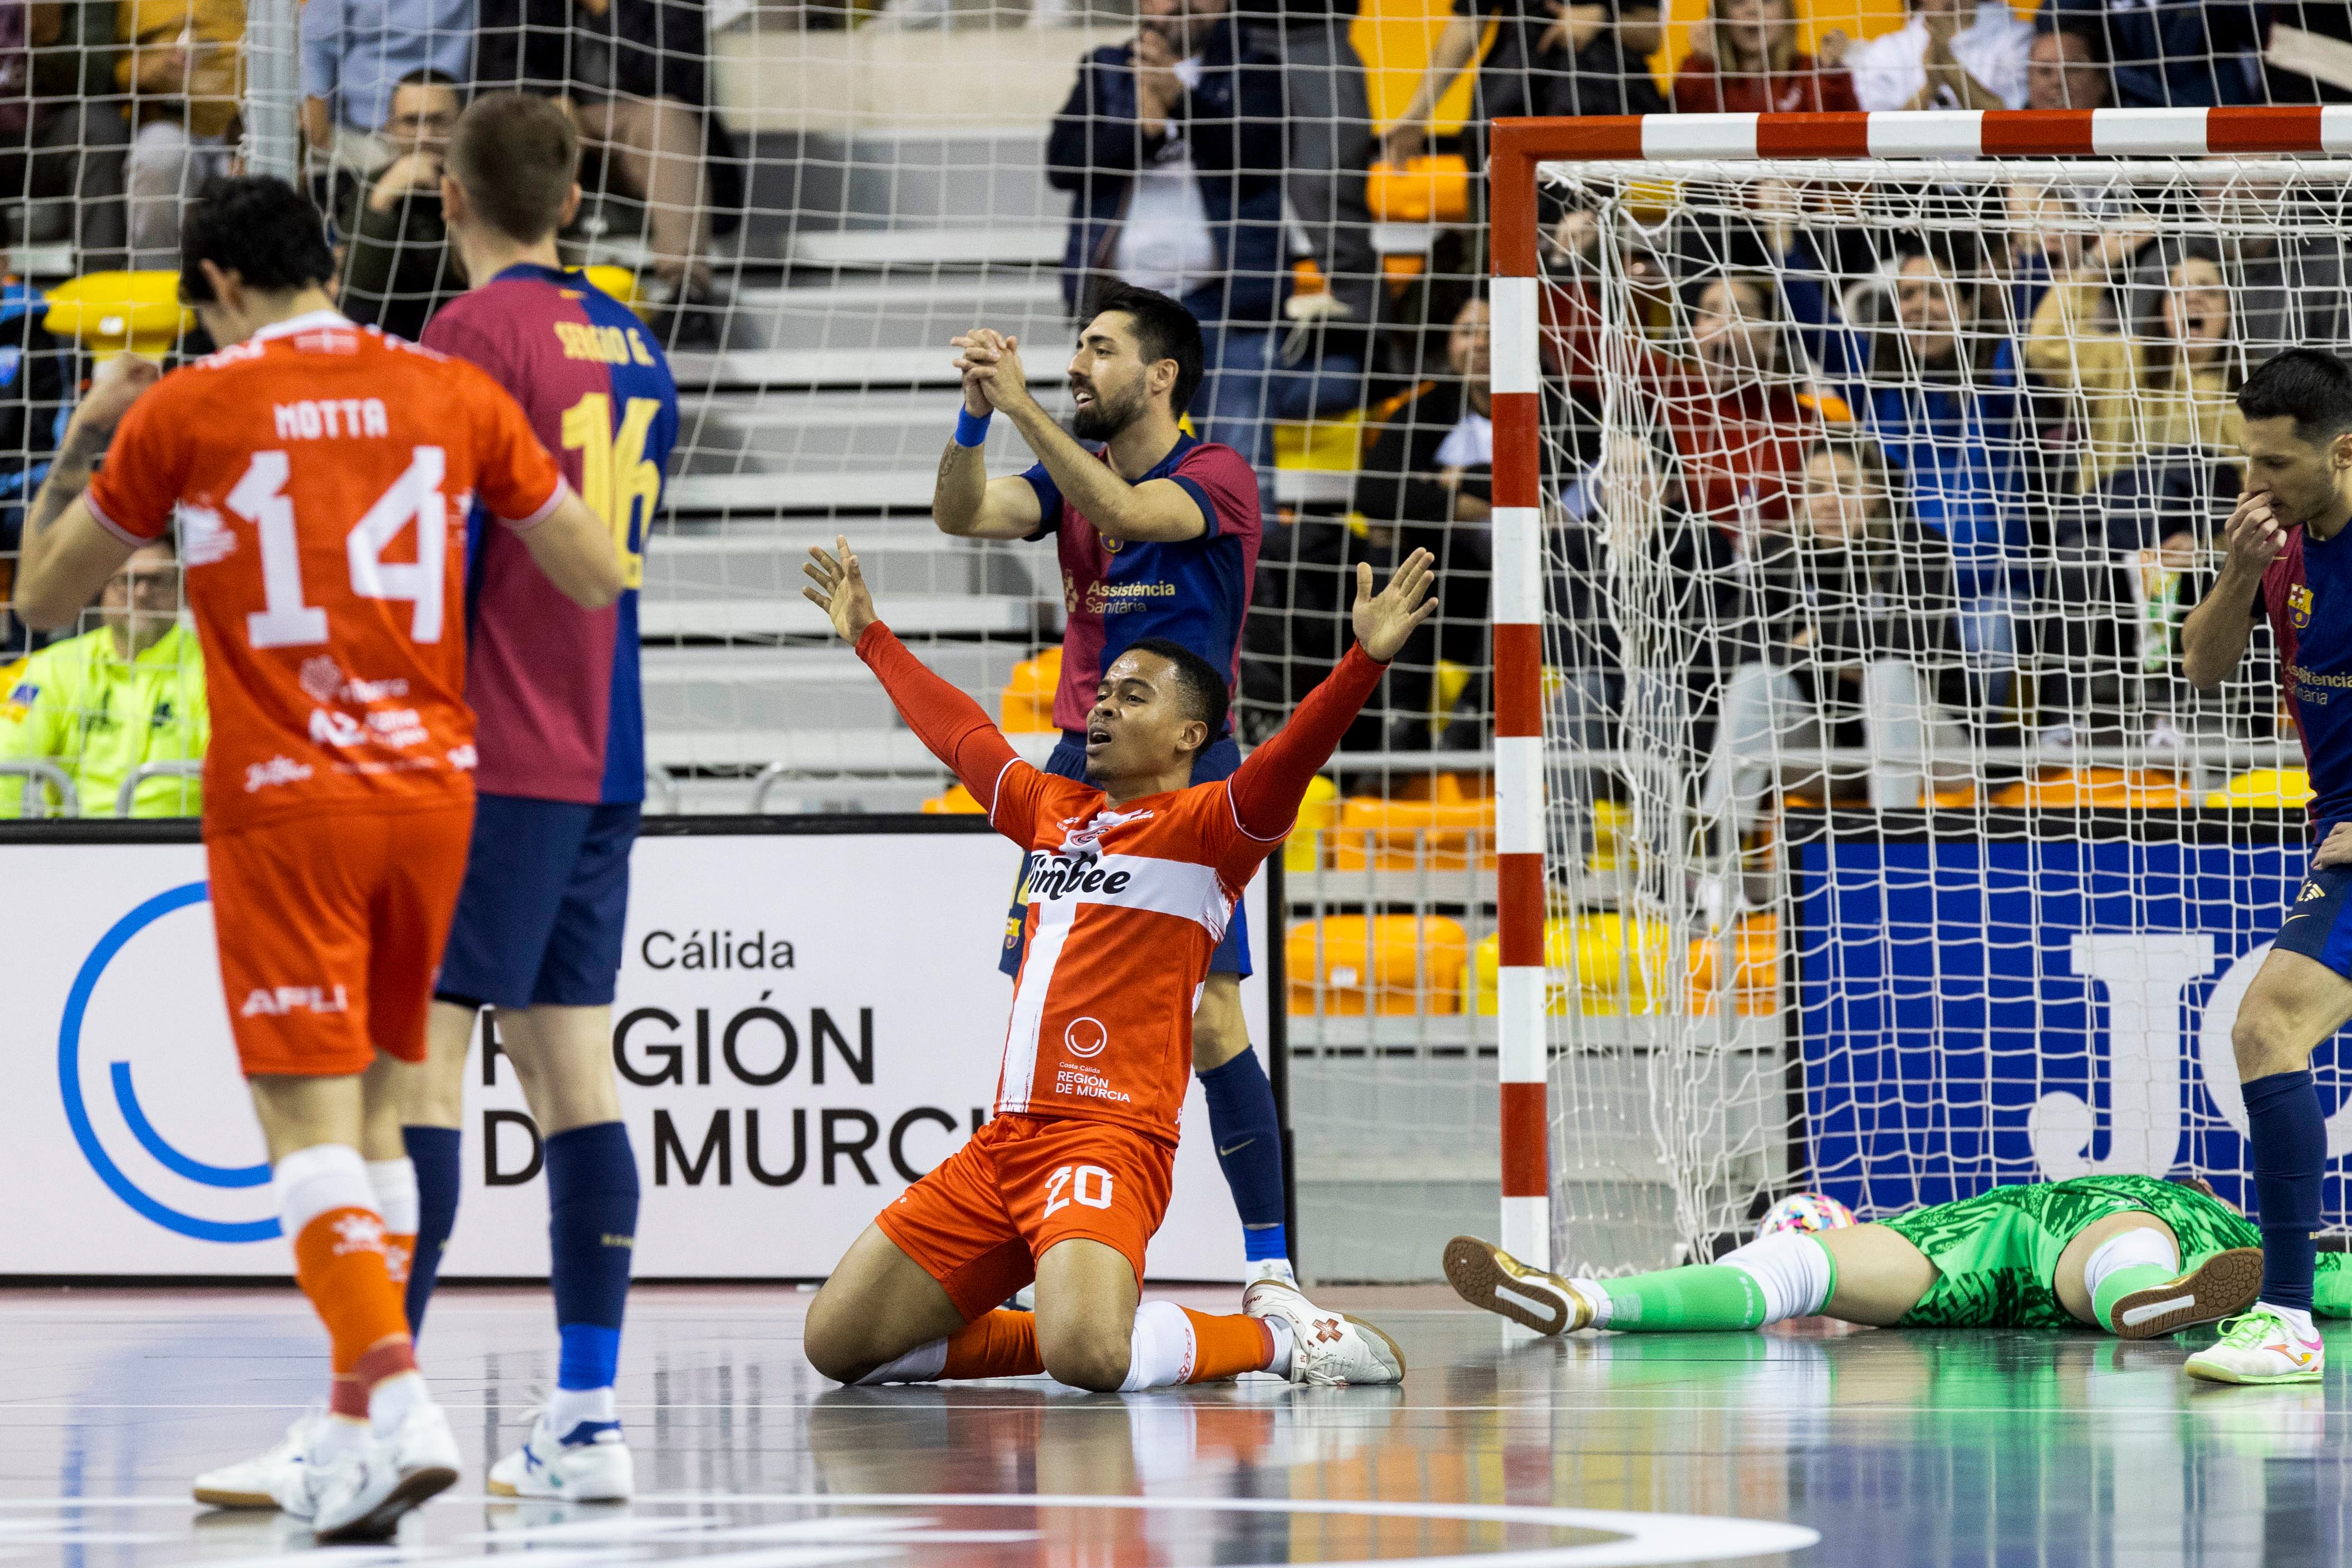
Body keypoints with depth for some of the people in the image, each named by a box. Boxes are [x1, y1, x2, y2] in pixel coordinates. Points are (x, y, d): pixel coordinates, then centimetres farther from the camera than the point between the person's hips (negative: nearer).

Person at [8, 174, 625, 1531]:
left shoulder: (186, 411, -2)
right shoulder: (452, 393, 5)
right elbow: (601, 580, 11)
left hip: (284, 800, -4)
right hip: (434, 787, 4)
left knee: (309, 1115, -6)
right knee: (370, 1101, 16)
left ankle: (398, 1404, -25)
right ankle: (355, 1433, 19)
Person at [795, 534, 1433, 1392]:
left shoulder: (1206, 826, 0)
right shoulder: (1056, 812, 21)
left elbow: (1288, 763, -19)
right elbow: (958, 730, 38)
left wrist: (1366, 660, -34)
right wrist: (871, 637, 49)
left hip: (1109, 1138, -8)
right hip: (1000, 1143, 8)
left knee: (1086, 1356, -33)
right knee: (836, 1344, 1)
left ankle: (1270, 1334, -3)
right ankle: (1065, 1327, 17)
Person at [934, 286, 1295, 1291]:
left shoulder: (1217, 479, -6)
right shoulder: (1073, 474, 12)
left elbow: (1124, 510, -25)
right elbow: (962, 517, -2)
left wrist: (1023, 406, -29)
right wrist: (975, 417, -19)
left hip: (1187, 776, -6)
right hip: (1077, 772, 6)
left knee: (1208, 1019, -12)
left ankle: (1267, 1253, -7)